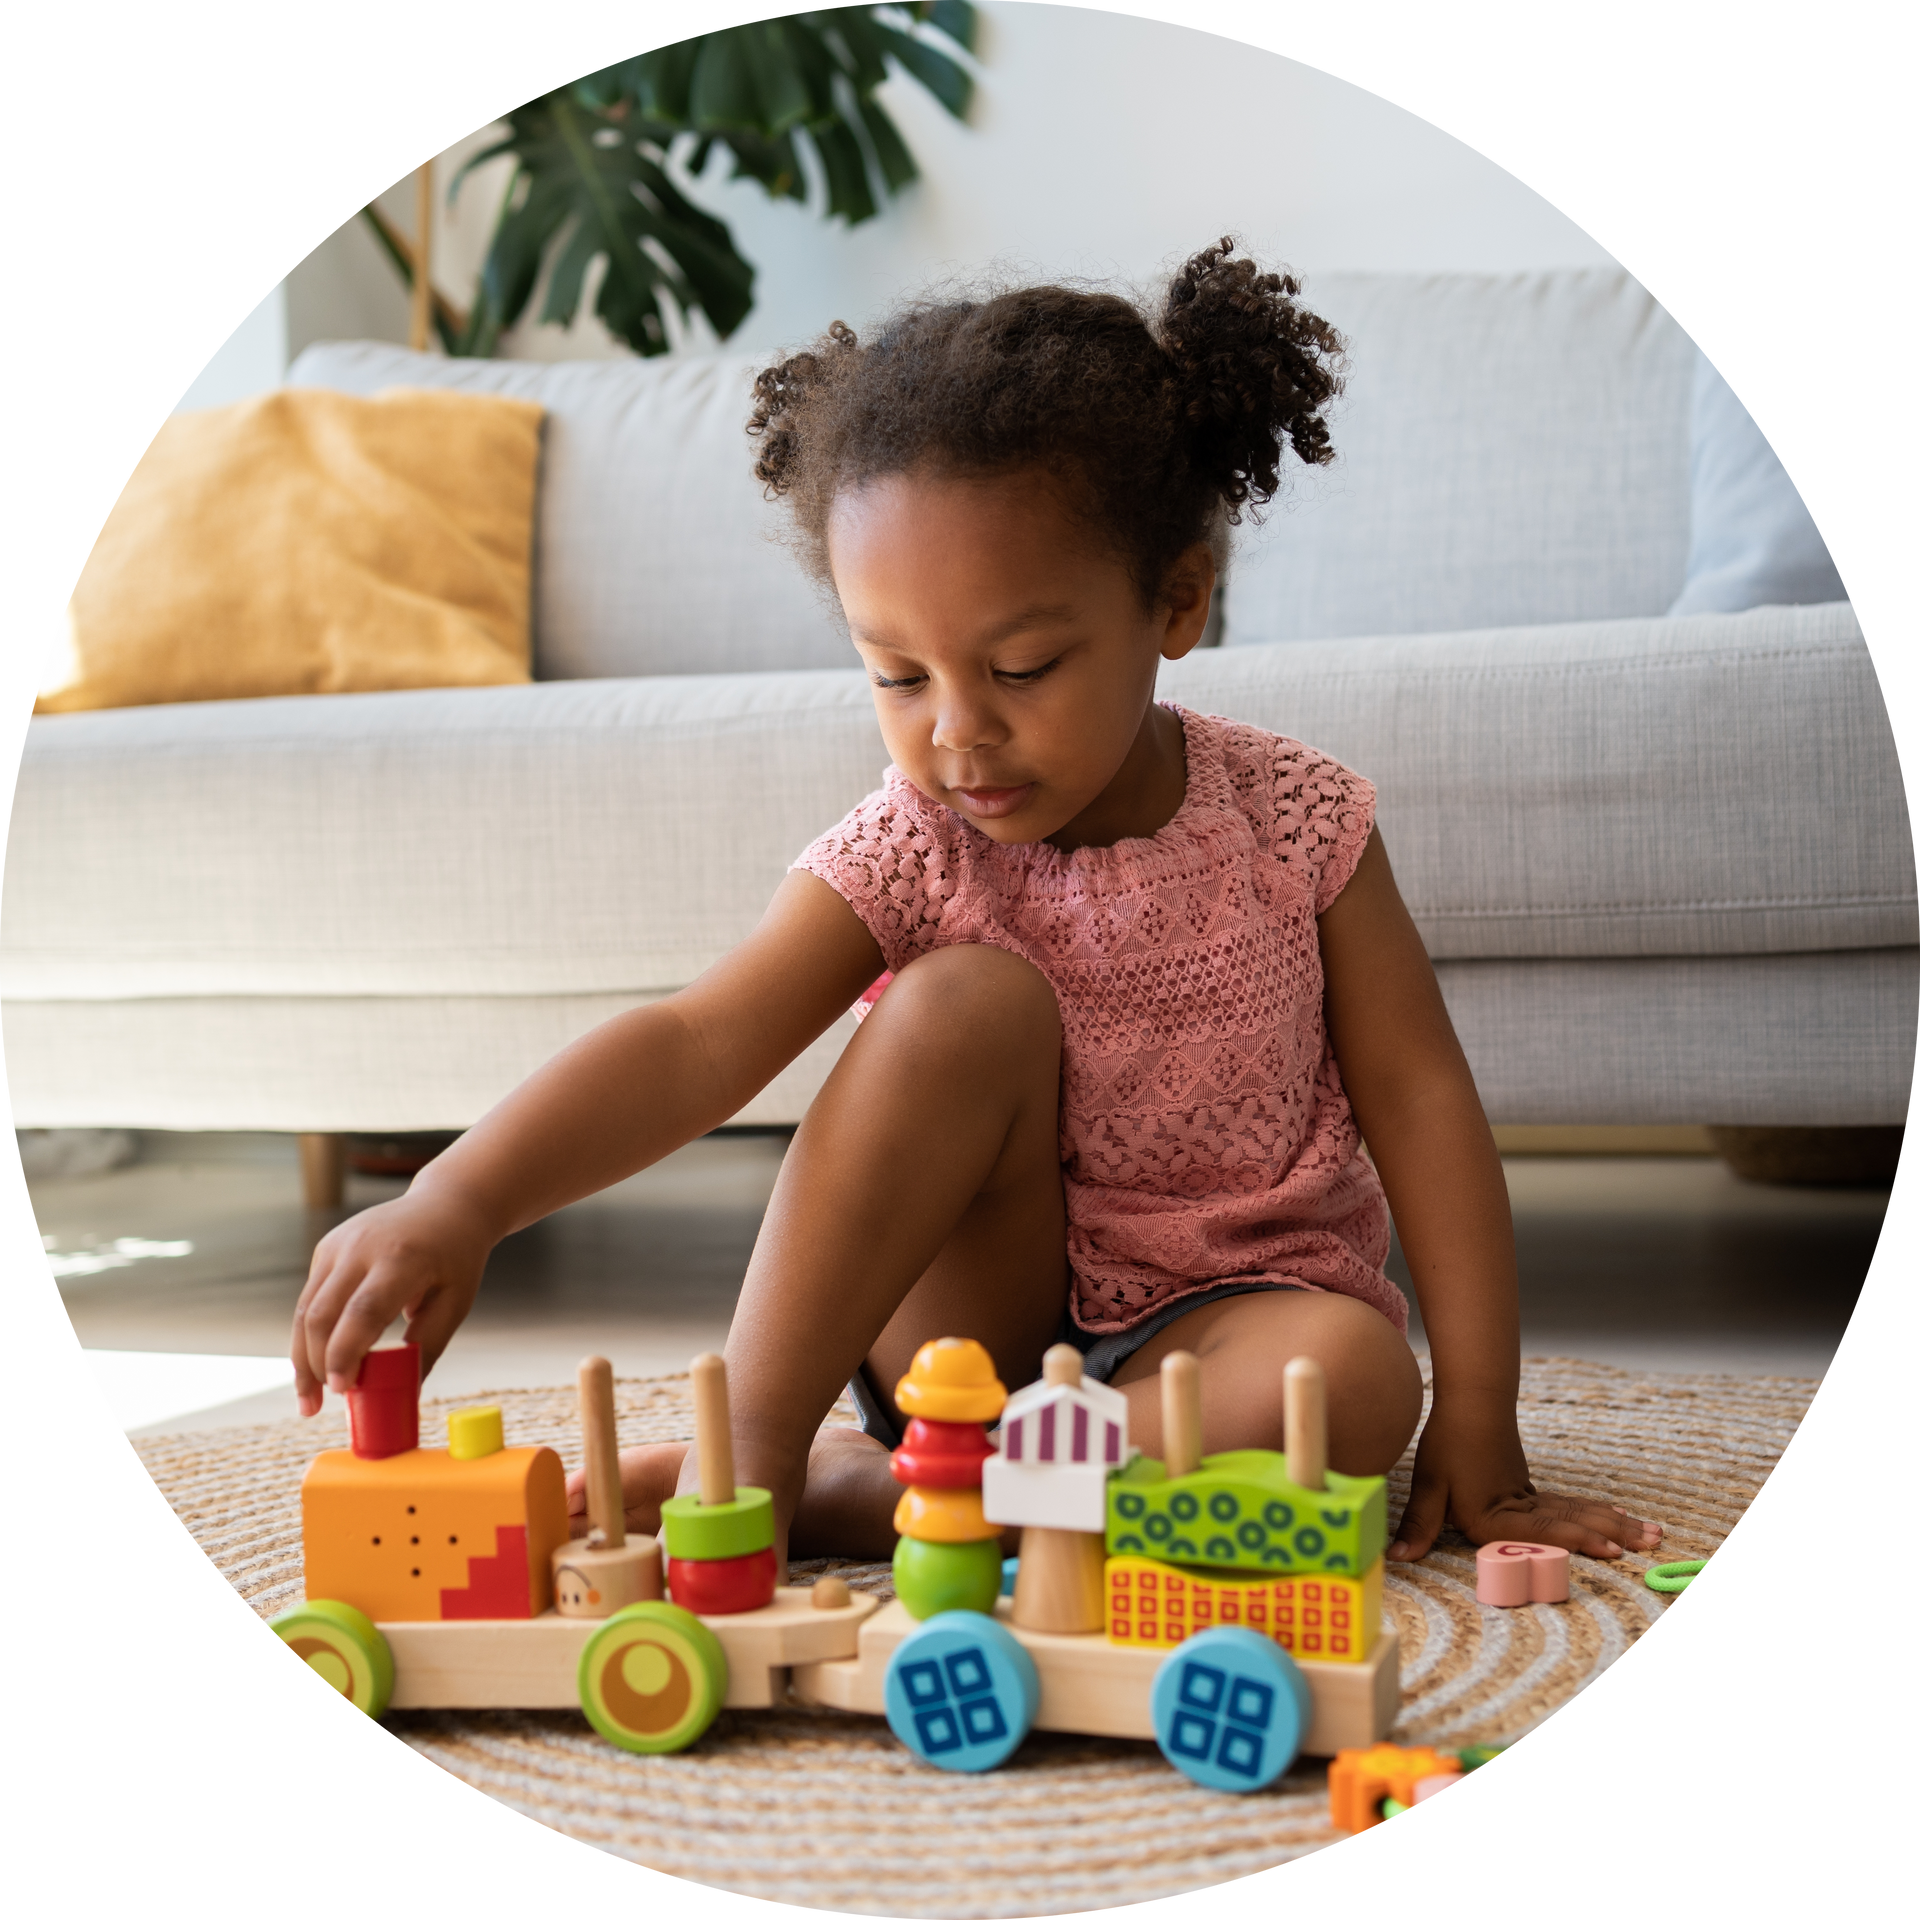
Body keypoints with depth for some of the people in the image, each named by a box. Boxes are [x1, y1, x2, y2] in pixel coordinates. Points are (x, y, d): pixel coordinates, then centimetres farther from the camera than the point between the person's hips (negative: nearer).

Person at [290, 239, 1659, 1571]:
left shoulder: (1296, 823, -9)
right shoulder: (906, 859, -11)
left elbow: (1421, 1100, -8)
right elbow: (697, 1043, -24)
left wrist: (1476, 1426, -13)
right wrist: (459, 1202, -41)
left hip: (1220, 1314, 1)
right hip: (973, 1319, -1)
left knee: (1355, 1384, -34)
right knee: (971, 998, -26)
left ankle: (846, 1494, -27)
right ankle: (744, 1458, -26)